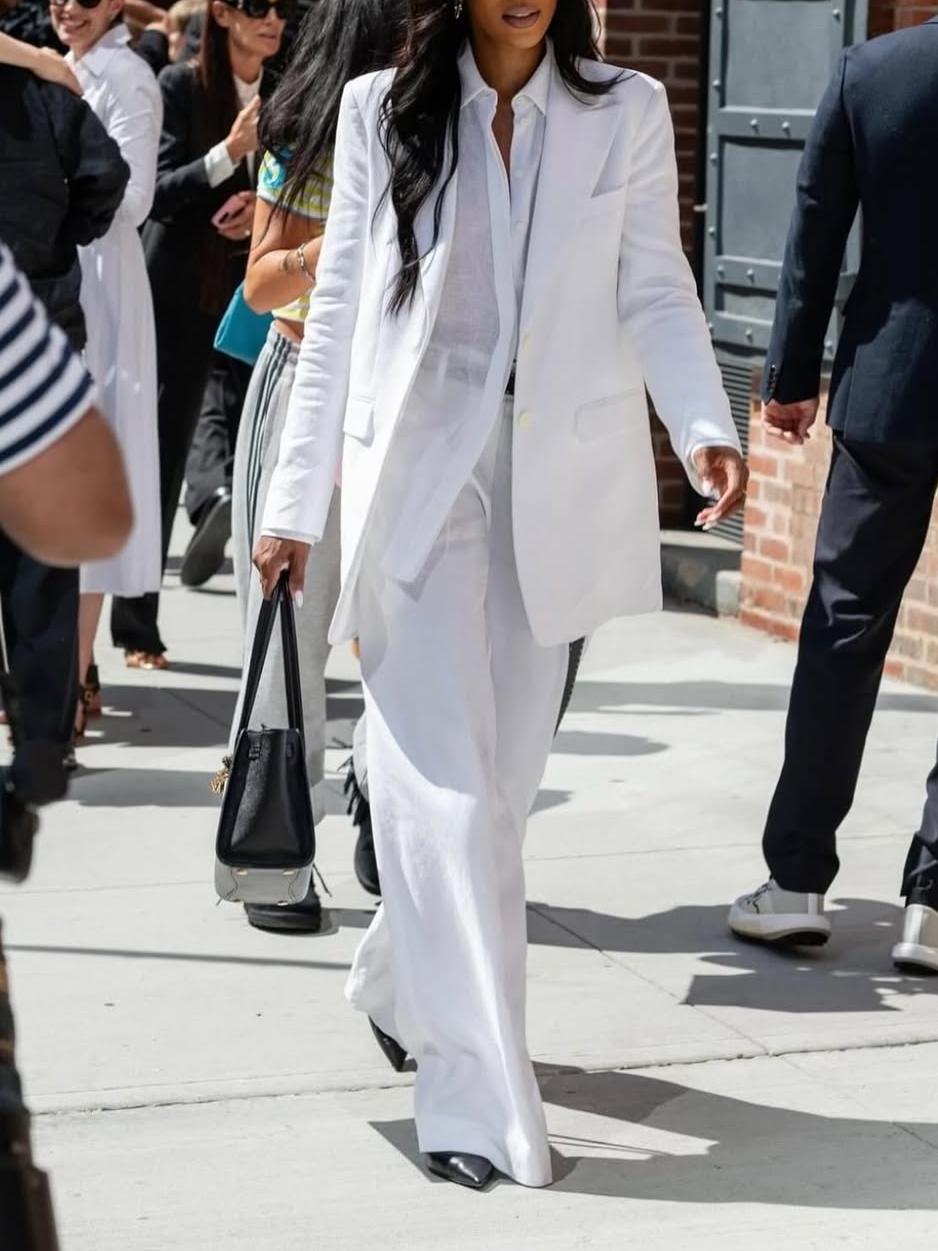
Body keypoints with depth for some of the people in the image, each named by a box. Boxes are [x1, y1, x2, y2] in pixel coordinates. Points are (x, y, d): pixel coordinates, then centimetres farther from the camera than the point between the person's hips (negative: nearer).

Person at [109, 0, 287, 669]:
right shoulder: (182, 86, -5)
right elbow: (159, 191, -10)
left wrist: (268, 209, -13)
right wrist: (228, 153, -24)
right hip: (184, 292, -2)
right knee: (163, 452, 3)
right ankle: (138, 625, 10)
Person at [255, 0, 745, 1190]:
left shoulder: (626, 113, 5)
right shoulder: (382, 111, 5)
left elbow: (655, 296, 1)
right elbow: (338, 313, 5)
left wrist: (705, 427, -18)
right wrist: (295, 499, 2)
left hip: (557, 485, 2)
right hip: (418, 474, -1)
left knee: (503, 770, 8)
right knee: (444, 780, -9)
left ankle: (404, 985, 32)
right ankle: (473, 1091, -9)